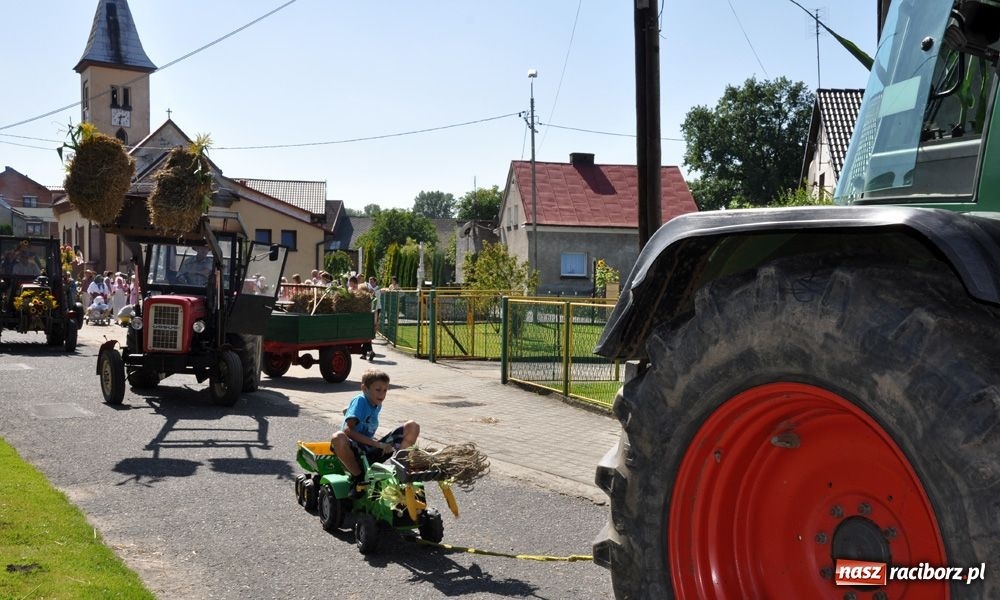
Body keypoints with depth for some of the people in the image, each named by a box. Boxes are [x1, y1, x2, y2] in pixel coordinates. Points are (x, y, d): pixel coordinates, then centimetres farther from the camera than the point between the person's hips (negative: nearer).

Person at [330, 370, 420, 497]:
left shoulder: (377, 405, 9)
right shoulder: (360, 401, -12)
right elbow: (348, 430, -25)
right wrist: (377, 444, -28)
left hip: (371, 450, 6)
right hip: (354, 452, -6)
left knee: (413, 426, -6)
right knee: (338, 438, -42)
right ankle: (358, 477, -18)